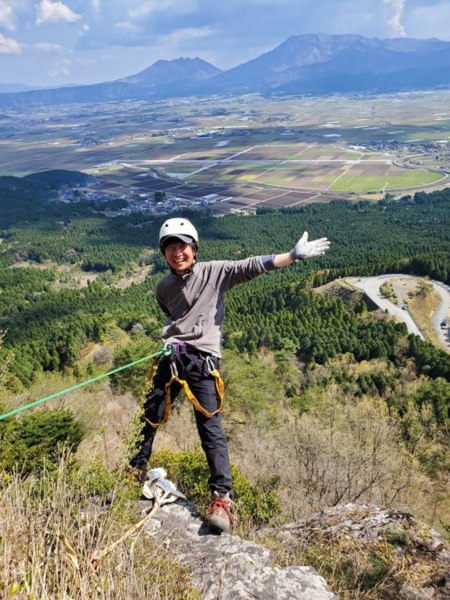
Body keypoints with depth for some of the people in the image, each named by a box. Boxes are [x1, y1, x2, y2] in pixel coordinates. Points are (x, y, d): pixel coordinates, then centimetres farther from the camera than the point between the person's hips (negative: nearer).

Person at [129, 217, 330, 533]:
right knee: (150, 417, 14)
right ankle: (135, 471, 36)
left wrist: (294, 255, -16)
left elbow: (251, 267, -9)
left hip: (203, 360, -5)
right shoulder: (163, 288, 14)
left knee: (211, 429, -11)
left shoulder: (214, 271, 0)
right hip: (171, 357, 5)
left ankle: (222, 499, -9)